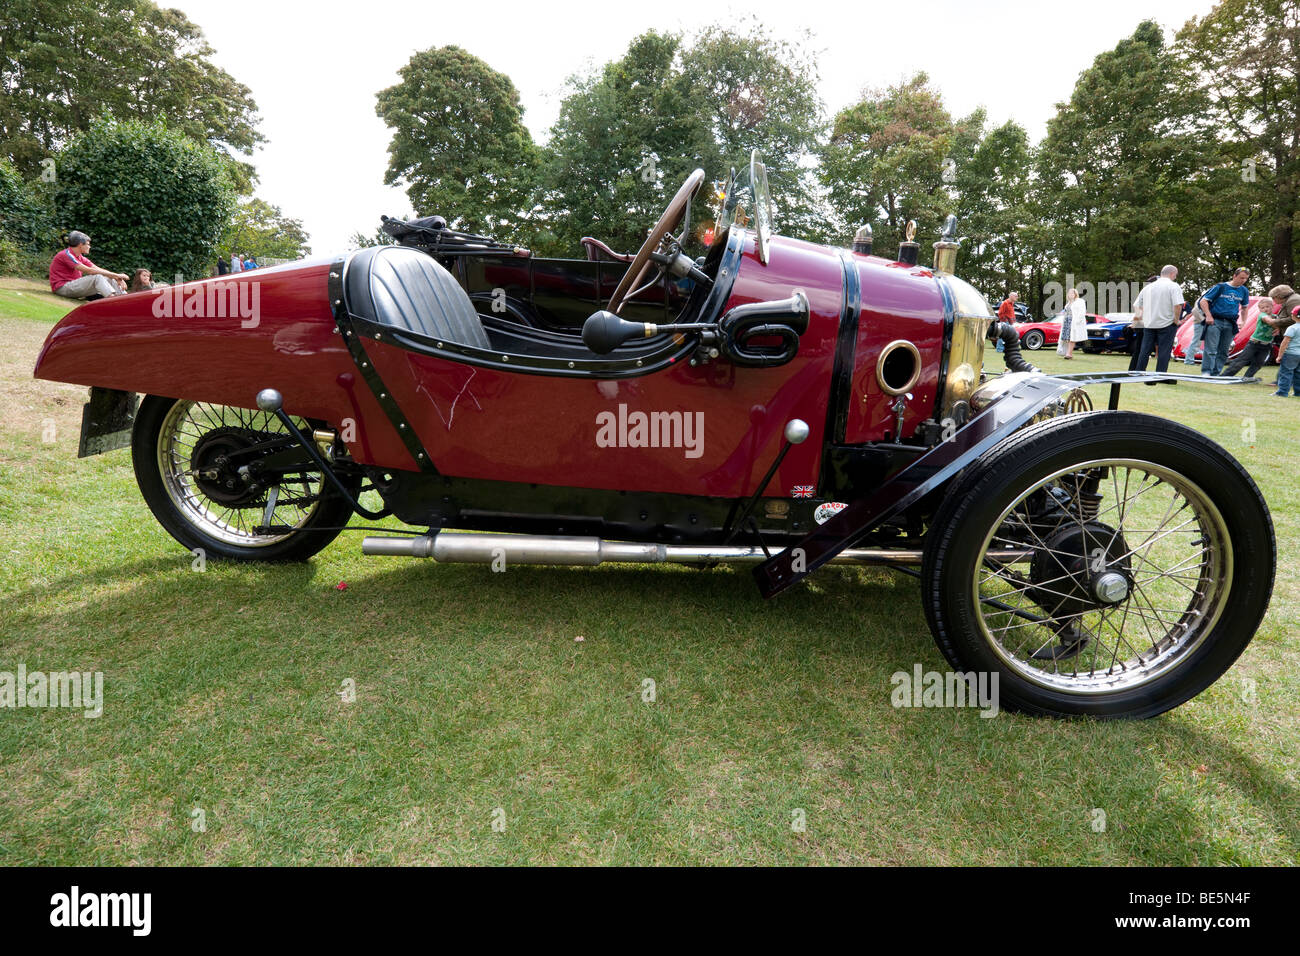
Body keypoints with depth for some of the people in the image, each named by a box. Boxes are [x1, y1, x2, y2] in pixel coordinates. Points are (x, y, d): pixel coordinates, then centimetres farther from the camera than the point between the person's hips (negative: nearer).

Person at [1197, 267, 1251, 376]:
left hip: (1230, 324, 5)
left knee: (1224, 351, 5)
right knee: (1211, 349, -11)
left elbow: (1244, 308, 25)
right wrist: (1208, 316, -12)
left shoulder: (1244, 291, 13)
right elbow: (1203, 301, -3)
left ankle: (1215, 374, 9)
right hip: (1215, 321, -5)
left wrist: (1243, 322, 12)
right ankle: (1206, 371, -12)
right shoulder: (1221, 287, -2)